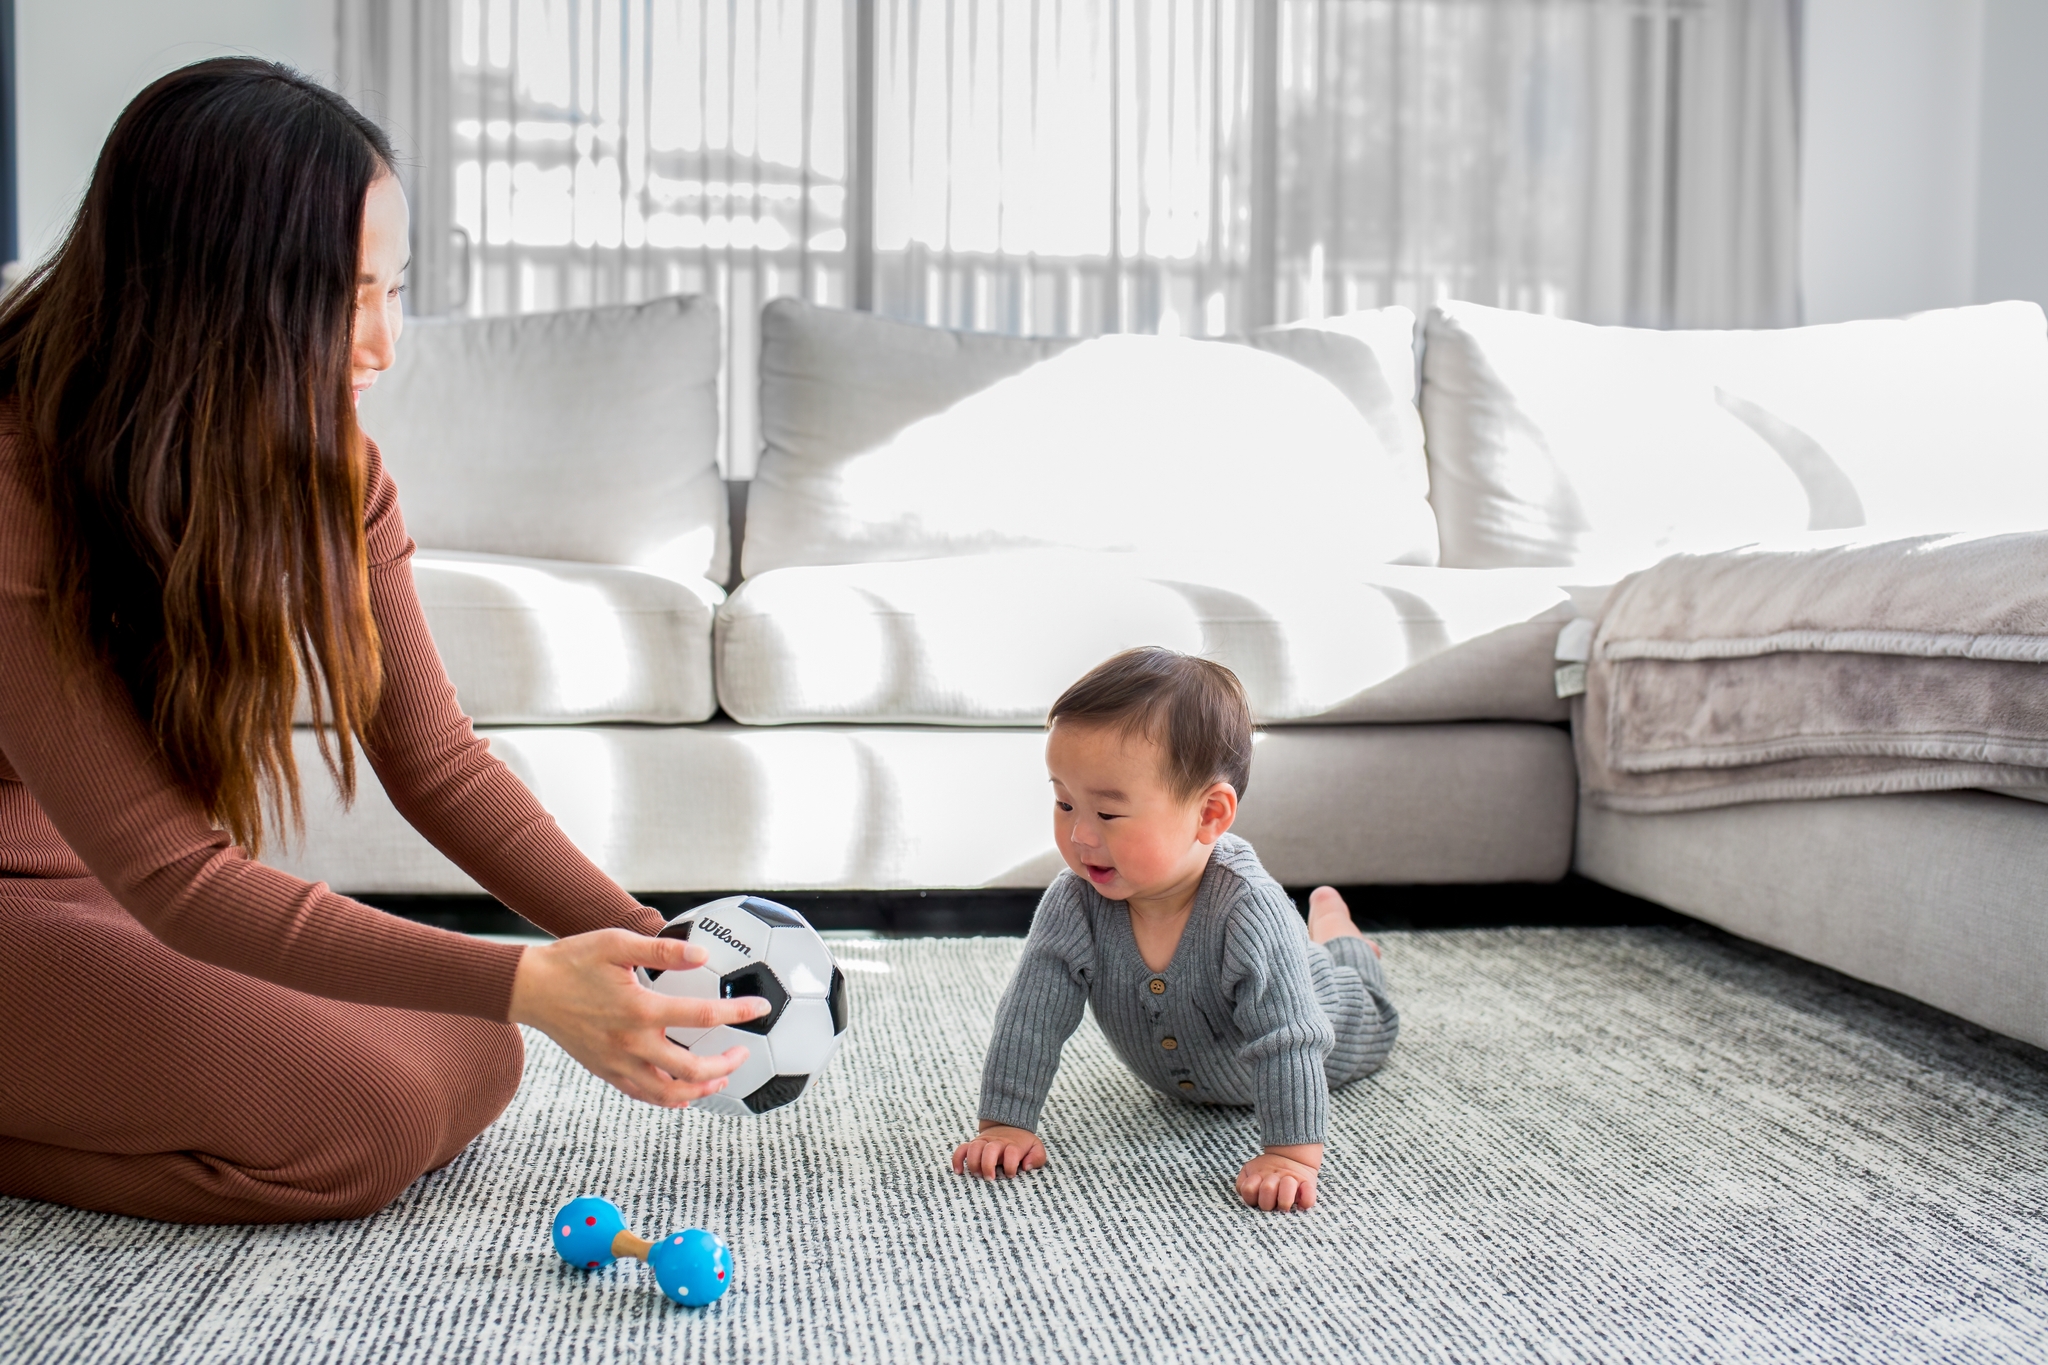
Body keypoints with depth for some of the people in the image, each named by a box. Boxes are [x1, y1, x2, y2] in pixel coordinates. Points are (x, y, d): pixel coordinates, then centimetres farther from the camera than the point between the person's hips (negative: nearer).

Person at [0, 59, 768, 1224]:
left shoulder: (326, 470, -7)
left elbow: (435, 758, -5)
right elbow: (173, 874, -30)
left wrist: (653, 947, -19)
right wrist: (526, 984, -38)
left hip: (129, 896, 8)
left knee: (473, 1064, -3)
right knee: (358, 1124, -23)